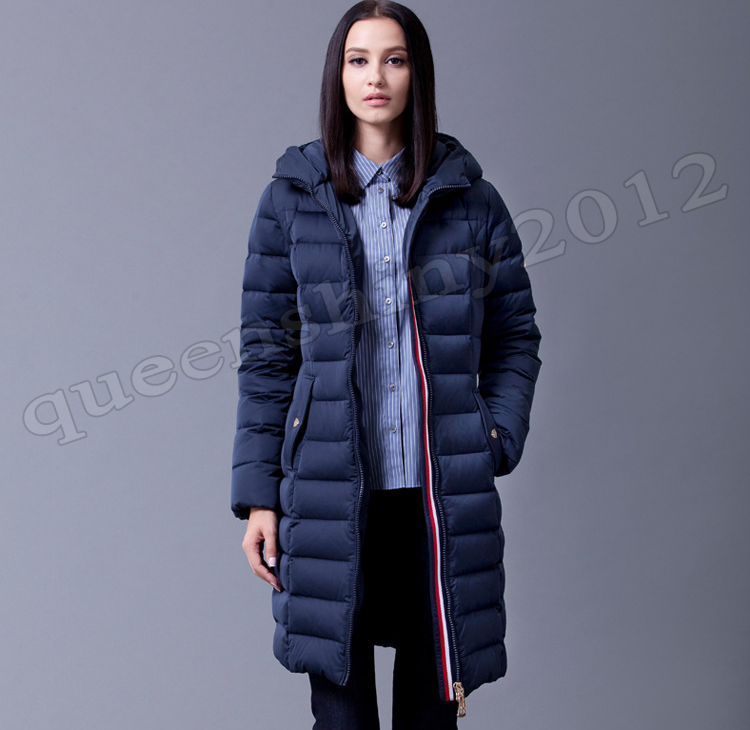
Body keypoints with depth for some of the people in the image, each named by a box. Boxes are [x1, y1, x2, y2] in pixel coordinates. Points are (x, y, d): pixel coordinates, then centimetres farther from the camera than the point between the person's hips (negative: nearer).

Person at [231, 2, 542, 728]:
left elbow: (516, 334, 12)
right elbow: (266, 353, 3)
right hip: (329, 496, -1)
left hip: (444, 497, 1)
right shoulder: (291, 198, 4)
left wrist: (499, 436, -3)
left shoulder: (470, 198, 6)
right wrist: (258, 495, 0)